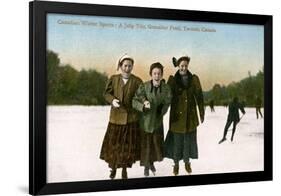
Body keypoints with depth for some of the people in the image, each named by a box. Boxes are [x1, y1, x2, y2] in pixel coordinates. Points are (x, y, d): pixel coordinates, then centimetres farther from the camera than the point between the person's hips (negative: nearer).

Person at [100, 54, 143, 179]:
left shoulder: (137, 81, 1)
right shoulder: (113, 79, 5)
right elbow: (107, 93, 2)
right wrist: (112, 100, -17)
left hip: (131, 117, -1)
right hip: (116, 116, 1)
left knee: (128, 143, 3)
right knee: (113, 142, 3)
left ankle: (124, 169, 20)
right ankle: (113, 167, 22)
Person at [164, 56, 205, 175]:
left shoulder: (194, 79, 0)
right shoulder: (172, 79, -4)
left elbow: (199, 96, 4)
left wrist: (202, 113, 4)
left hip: (191, 114, 2)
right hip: (177, 114, -2)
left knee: (189, 139, 9)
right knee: (177, 140, 4)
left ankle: (187, 162, 27)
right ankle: (176, 163, 20)